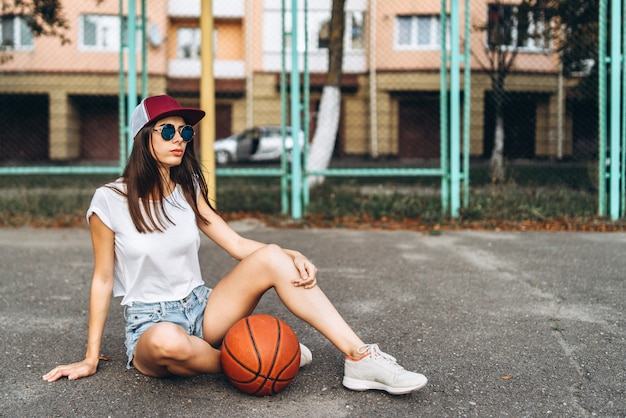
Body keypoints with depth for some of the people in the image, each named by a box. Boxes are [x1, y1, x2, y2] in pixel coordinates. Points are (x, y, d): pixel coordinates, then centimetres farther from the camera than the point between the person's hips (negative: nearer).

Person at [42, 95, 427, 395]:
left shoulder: (188, 192, 7)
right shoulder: (110, 201, -7)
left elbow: (237, 244, 0)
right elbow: (103, 281, -2)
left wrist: (293, 256, -18)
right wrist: (91, 359, -2)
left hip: (201, 309, 5)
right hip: (150, 322, -4)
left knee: (271, 258, -21)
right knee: (167, 341, -43)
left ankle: (361, 359, -25)